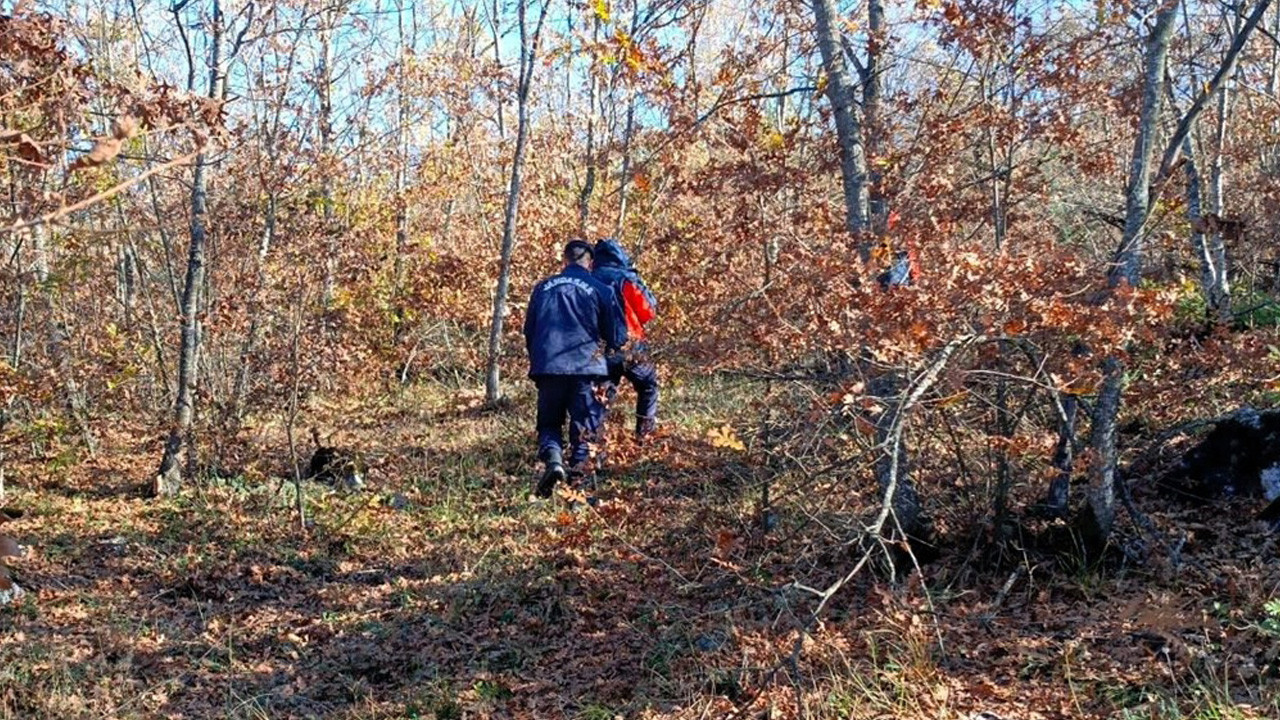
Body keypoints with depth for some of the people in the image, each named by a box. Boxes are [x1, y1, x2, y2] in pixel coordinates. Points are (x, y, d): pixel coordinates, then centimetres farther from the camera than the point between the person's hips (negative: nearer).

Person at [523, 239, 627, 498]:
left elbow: (529, 331, 19)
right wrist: (606, 348, 27)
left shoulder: (543, 288, 11)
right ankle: (578, 471, 1)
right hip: (586, 367, -2)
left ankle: (552, 459, -13)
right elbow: (617, 336, 5)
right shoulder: (601, 290, 3)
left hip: (547, 367, 2)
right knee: (584, 427, 9)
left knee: (549, 423, 13)